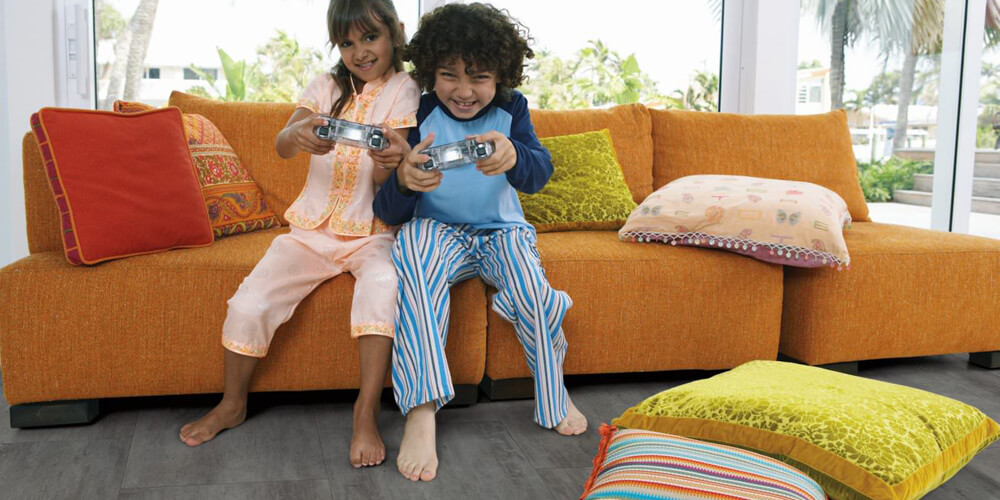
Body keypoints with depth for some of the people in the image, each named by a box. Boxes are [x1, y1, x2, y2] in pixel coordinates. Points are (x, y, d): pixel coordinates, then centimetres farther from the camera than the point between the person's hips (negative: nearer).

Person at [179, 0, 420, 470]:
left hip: (372, 232, -3)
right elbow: (281, 146, -9)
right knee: (247, 304, -15)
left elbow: (382, 180, -13)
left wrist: (391, 162, -39)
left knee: (382, 286, -36)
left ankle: (366, 413, -27)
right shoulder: (327, 86, 9)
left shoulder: (403, 91, -1)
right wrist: (299, 134, -34)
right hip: (312, 228, 3)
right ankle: (232, 405, 9)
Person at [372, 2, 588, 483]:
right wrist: (404, 182, -40)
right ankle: (420, 412, -38)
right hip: (438, 231, -1)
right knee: (411, 243, -34)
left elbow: (540, 172, -23)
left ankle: (554, 398, 3)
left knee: (532, 290, -28)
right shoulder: (419, 116, -9)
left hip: (501, 230, 1)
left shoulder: (511, 109, -4)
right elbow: (389, 214, -14)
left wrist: (513, 158, -50)